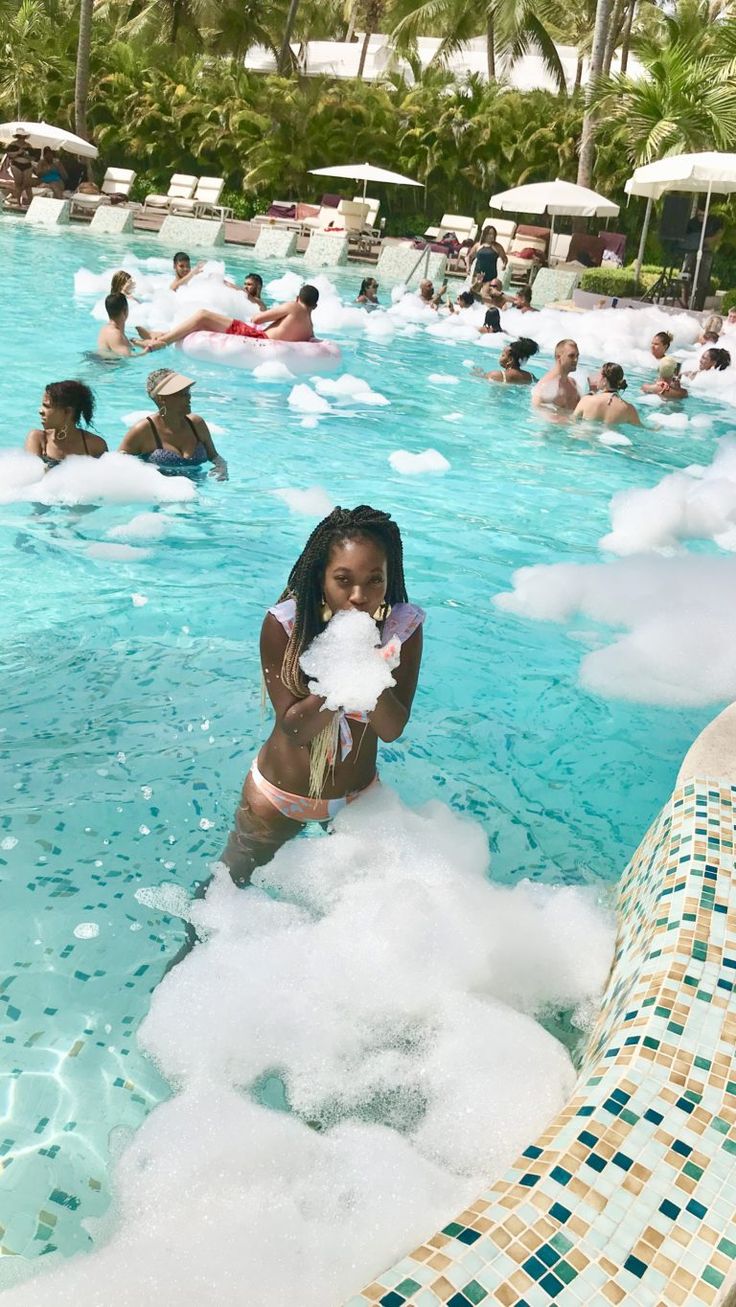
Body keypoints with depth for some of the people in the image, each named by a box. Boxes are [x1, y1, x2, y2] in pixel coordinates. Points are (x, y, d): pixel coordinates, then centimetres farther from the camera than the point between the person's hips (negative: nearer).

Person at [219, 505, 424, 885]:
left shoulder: (403, 627, -20)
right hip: (280, 794, -1)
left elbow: (392, 729, -20)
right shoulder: (284, 623, -24)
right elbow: (293, 727, -24)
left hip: (356, 797, 1)